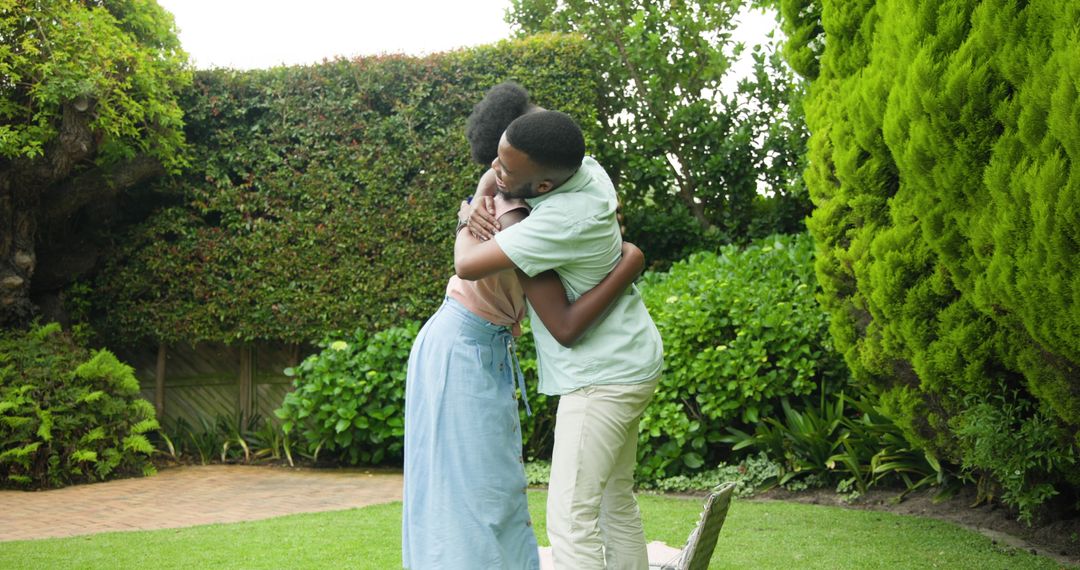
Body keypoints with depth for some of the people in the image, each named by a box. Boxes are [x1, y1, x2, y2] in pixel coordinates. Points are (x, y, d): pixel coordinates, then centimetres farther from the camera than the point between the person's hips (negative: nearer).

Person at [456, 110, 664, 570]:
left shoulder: (565, 220, -30)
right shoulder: (585, 168, -4)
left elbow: (469, 265, -28)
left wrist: (466, 231, -3)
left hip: (604, 377, -10)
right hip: (626, 363, 10)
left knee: (571, 515, -12)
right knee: (615, 500, 16)